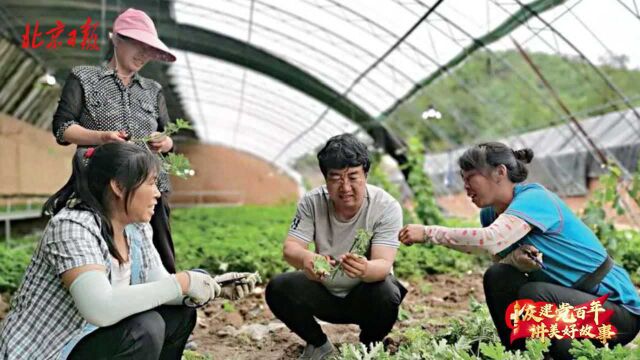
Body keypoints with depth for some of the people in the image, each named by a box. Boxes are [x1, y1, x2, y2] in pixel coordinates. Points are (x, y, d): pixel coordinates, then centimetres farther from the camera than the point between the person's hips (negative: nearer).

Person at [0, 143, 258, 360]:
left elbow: (158, 284, 3)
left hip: (90, 336, 8)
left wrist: (214, 288, -13)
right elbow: (100, 309, -38)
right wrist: (180, 282, -31)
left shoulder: (137, 227, 0)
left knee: (180, 312, 2)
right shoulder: (73, 227, -25)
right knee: (144, 328, -27)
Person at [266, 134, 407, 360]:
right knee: (278, 289, -21)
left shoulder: (387, 207, -22)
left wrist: (365, 269, -56)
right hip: (324, 290, 2)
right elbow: (290, 248, -20)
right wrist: (306, 259, -46)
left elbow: (383, 266, -30)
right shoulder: (312, 202, -15)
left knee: (387, 297, -34)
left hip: (365, 291, -2)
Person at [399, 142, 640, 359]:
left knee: (534, 294, -30)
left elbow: (491, 241, -39)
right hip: (567, 298, 7)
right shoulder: (491, 213, 2)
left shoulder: (534, 199, -23)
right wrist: (517, 258, -25)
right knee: (497, 277, -10)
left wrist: (428, 232, -33)